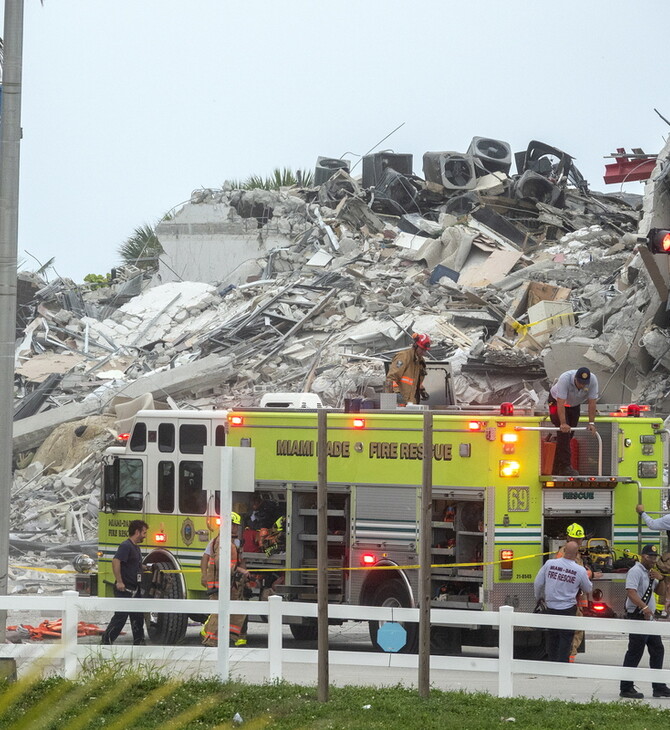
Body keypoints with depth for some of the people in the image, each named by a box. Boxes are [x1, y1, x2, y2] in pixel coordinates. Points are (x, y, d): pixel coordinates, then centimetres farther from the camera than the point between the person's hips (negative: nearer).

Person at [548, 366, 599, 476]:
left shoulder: (593, 381, -28)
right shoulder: (565, 379, -39)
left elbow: (592, 403, -22)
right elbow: (561, 403, -40)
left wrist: (591, 423, -26)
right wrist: (563, 423, -46)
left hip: (574, 404, 5)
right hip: (557, 401, -5)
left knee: (569, 434, 5)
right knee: (564, 432, -20)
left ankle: (557, 470, 14)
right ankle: (565, 467, -24)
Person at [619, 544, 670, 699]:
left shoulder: (650, 573, 18)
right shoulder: (636, 571, -12)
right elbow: (631, 592, -25)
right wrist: (644, 607, -38)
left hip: (648, 617, 10)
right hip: (637, 617, -10)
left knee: (657, 650, 12)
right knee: (634, 653, -8)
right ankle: (626, 688, -4)